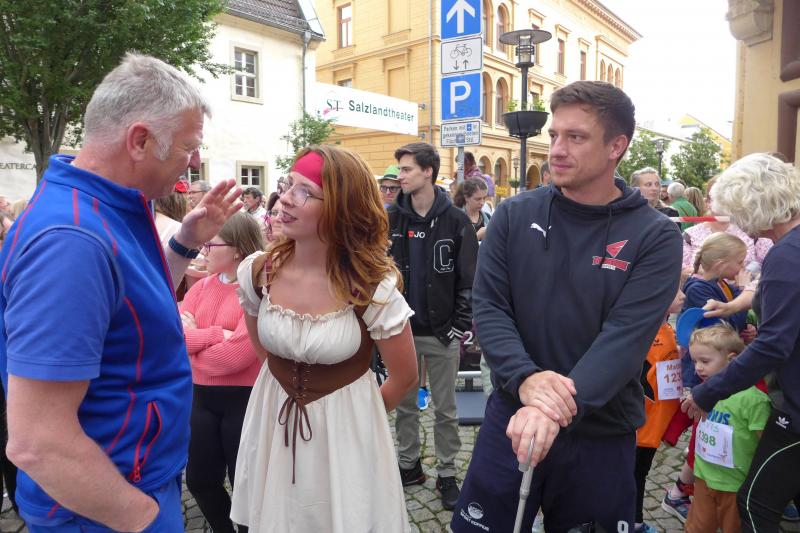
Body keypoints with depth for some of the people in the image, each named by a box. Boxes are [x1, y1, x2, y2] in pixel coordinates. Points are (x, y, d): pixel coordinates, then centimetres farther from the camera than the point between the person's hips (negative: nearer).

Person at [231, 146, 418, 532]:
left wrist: (354, 414, 8)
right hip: (274, 417, 3)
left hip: (346, 426, -3)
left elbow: (404, 377, -7)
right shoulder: (256, 272, -11)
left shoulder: (373, 287, -22)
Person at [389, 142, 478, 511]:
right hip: (401, 329, 3)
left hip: (441, 332, -3)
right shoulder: (392, 219, 2)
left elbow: (468, 279, -6)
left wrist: (460, 325, -10)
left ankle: (447, 474, 25)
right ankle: (408, 464, 33)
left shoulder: (455, 220, -6)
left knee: (445, 409, 9)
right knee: (404, 404, 15)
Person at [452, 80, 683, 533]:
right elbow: (488, 307, -9)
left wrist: (561, 406, -33)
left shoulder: (656, 237, -8)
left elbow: (626, 337, -18)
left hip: (602, 434, -1)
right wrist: (525, 378, -26)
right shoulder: (514, 216, -3)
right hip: (512, 417, 2)